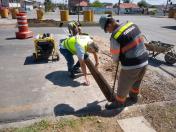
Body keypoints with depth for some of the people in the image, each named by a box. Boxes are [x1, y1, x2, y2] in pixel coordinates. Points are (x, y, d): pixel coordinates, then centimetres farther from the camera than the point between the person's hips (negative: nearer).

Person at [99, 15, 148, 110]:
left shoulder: (115, 37, -20)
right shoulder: (132, 24, 2)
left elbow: (115, 56, -8)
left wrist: (116, 61, 17)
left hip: (131, 65, -7)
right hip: (144, 60, 8)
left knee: (123, 86, 15)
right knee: (136, 81, 29)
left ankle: (119, 102, 35)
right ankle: (134, 96, 52)